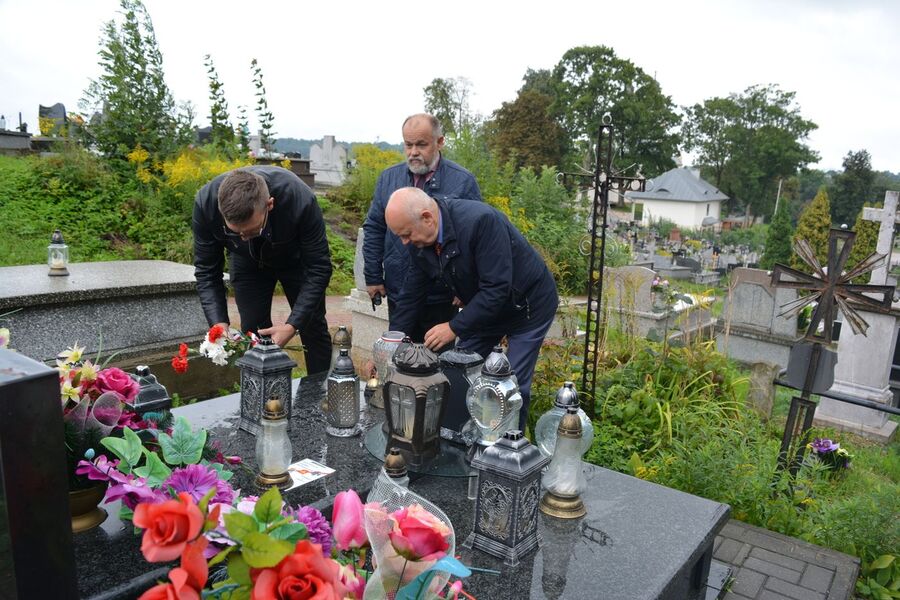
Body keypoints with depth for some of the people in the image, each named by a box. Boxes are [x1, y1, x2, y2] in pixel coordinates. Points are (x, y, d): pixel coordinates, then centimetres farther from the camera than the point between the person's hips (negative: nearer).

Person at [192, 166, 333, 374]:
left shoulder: (300, 199, -41)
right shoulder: (205, 203, -34)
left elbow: (318, 268, -30)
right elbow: (206, 271, -20)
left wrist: (292, 325, -37)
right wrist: (219, 324, -33)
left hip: (296, 258, -1)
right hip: (246, 263, 1)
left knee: (313, 329, 4)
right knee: (252, 333, -3)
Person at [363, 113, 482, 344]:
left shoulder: (463, 181, -7)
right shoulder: (388, 178, 4)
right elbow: (374, 229, 8)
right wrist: (373, 277, 4)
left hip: (442, 297, -3)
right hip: (398, 293, 3)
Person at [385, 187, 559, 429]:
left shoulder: (481, 220, -34)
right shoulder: (419, 242, -12)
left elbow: (497, 288, -34)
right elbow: (410, 297, -2)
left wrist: (455, 327, -29)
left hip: (528, 304, -6)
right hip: (483, 306, 7)